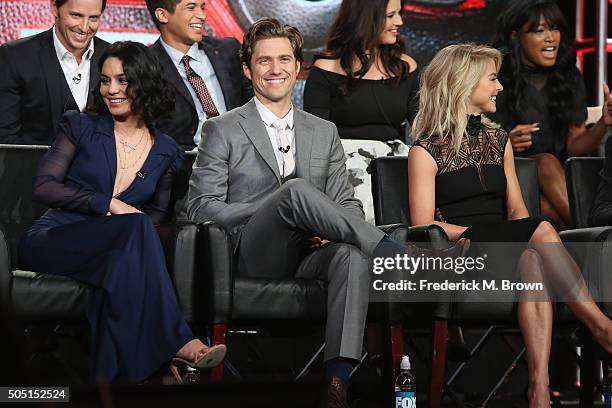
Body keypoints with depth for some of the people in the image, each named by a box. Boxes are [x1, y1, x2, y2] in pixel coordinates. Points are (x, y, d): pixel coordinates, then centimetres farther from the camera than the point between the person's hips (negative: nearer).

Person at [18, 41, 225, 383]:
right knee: (136, 228, -32)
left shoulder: (166, 151, 13)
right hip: (52, 240, -3)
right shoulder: (82, 127, 6)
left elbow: (158, 212, 19)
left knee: (123, 263, -37)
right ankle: (175, 345, -39)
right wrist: (108, 204, -13)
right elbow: (44, 187, -2)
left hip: (117, 248, 3)